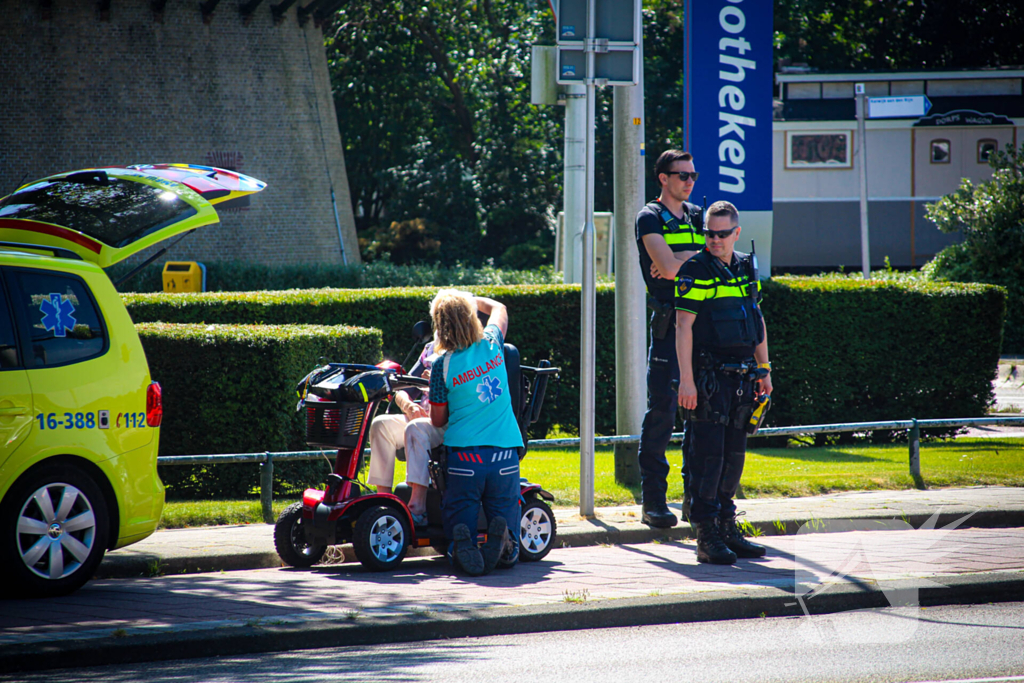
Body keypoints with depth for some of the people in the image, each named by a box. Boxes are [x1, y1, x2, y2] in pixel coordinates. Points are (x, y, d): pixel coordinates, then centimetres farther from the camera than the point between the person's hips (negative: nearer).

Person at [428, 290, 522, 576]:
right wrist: (471, 300, 41)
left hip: (464, 453, -2)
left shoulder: (443, 365, -5)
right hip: (504, 450, 2)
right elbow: (499, 309, 28)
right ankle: (504, 545, -26)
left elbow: (438, 420, 6)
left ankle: (463, 546, -31)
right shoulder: (492, 346, 4)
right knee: (504, 514, 9)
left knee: (458, 523, 4)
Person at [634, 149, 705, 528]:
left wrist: (678, 261, -8)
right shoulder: (650, 219, -1)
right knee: (661, 411, -7)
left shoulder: (696, 216, 18)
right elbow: (668, 267, -16)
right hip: (668, 323, -6)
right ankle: (653, 500, -5)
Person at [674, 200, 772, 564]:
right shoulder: (695, 271, -7)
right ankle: (706, 537, -8)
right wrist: (686, 380, -18)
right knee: (709, 454, -8)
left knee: (734, 454, 10)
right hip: (709, 376, -6)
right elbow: (683, 326, -12)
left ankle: (727, 528, 18)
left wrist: (763, 369, 17)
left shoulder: (746, 268, 12)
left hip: (741, 376, 7)